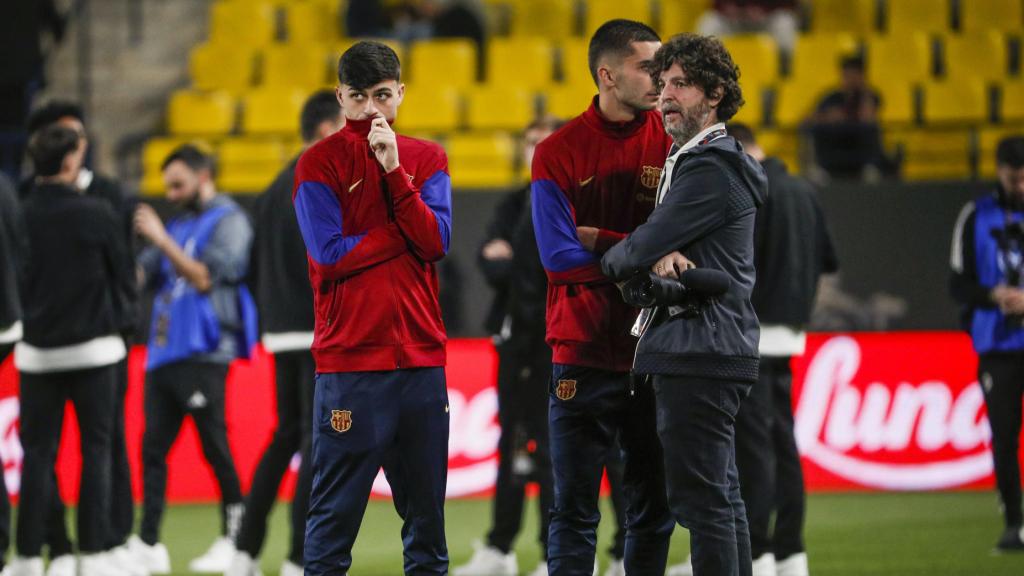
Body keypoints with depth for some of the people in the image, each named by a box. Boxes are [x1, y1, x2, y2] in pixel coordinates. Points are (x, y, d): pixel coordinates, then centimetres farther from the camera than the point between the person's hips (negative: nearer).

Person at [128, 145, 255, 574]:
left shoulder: (228, 222, -1)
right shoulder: (179, 226, 21)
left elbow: (205, 278, -12)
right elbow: (138, 275, 17)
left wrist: (161, 240, -12)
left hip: (202, 353, -7)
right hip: (163, 353, 7)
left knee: (214, 446, -6)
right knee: (153, 447, 2)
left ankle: (234, 539, 1)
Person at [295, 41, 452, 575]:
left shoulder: (427, 159, 11)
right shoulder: (319, 164, 1)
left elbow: (436, 240, -4)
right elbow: (330, 255, -10)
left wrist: (394, 170, -11)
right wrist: (406, 233, -4)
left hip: (421, 355, 4)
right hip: (350, 362, -4)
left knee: (426, 507, 8)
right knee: (335, 513, -4)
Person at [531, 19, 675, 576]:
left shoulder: (671, 141, 4)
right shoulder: (559, 153, -1)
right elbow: (558, 254, -11)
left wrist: (598, 239, -10)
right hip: (584, 356, -2)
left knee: (654, 509, 6)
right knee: (575, 512, 0)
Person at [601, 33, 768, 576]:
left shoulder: (708, 169, -14)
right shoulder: (689, 159, 19)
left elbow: (642, 248, -16)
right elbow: (658, 240, 16)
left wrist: (609, 260, 6)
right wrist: (659, 256, -8)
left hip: (698, 353, -11)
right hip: (716, 348, 11)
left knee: (700, 498, -11)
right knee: (721, 496, 13)